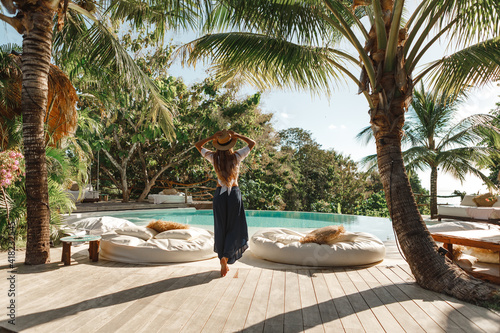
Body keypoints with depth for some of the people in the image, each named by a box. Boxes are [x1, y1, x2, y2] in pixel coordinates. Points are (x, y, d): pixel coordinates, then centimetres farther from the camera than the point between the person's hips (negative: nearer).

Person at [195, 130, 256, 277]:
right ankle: (226, 257, -9)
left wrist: (212, 137, 3)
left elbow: (198, 145, 12)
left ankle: (223, 263, 20)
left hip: (219, 194, 2)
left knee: (221, 228, 12)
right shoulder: (236, 156, -6)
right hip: (234, 194, -2)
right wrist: (237, 135, 2)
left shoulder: (214, 157, -3)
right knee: (235, 228, 8)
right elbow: (252, 143, 8)